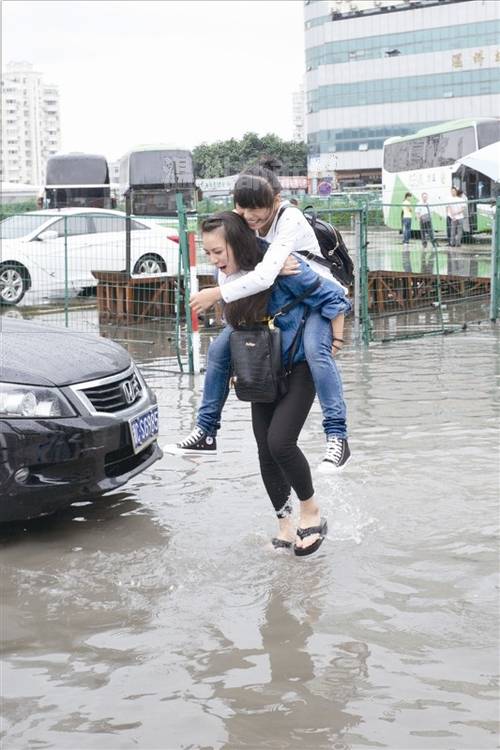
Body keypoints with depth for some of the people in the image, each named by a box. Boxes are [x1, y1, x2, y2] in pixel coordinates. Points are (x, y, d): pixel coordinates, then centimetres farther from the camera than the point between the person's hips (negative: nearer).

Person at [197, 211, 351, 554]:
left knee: (280, 442, -18)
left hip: (299, 366, -6)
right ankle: (285, 528, 20)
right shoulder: (226, 275, -4)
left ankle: (312, 512, 5)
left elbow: (335, 299, -18)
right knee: (266, 452, 4)